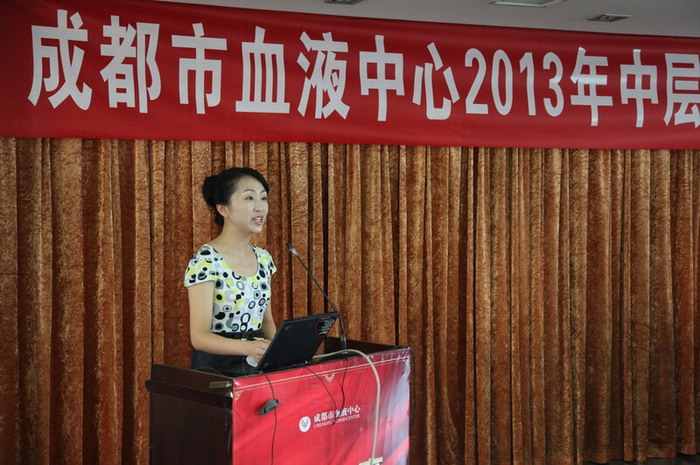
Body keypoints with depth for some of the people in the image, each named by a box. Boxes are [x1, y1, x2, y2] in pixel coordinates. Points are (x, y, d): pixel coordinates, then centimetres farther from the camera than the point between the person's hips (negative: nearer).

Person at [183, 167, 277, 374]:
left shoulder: (263, 258, 9)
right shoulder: (205, 262, -13)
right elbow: (199, 336, -16)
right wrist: (249, 347, -32)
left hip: (256, 364, 6)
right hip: (216, 366, -6)